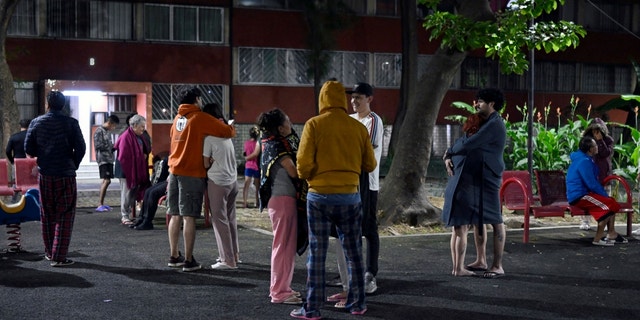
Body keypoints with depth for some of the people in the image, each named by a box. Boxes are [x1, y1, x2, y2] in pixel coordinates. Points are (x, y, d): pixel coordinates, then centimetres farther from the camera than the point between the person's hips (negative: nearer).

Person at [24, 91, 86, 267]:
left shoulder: (36, 122, 1)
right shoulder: (70, 123, -8)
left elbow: (28, 149, 0)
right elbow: (80, 148, -10)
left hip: (44, 175, 3)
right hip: (66, 175, -3)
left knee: (47, 214, 17)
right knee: (65, 216, 1)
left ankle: (49, 252, 26)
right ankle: (58, 257, -3)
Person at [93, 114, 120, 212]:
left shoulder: (107, 131, 18)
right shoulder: (99, 131, -8)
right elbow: (98, 146, -15)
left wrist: (114, 146, 4)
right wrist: (112, 146, -12)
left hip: (109, 159, 9)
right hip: (103, 159, -9)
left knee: (107, 181, 9)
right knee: (106, 181, -16)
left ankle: (102, 204, 13)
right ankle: (100, 205, -16)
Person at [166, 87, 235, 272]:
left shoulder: (178, 118, 15)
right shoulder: (200, 118, -6)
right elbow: (227, 132, -3)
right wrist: (232, 129, 16)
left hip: (174, 171, 7)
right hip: (191, 173, -7)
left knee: (175, 216, 11)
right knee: (189, 217, -5)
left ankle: (174, 256, 16)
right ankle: (189, 261, -3)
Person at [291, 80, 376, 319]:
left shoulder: (314, 124, -6)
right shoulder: (359, 127, 2)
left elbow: (304, 163, -12)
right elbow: (370, 165, 8)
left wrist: (305, 176, 10)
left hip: (320, 195, -2)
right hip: (350, 196, 2)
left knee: (317, 254, 4)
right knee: (353, 253, 13)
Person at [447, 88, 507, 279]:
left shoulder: (495, 125, -15)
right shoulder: (484, 123, 18)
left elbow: (469, 144, -21)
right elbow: (468, 143, 18)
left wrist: (450, 151, -4)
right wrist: (450, 157, 0)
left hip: (489, 179, -10)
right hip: (476, 177, 10)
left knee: (495, 221, -6)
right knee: (477, 219, 14)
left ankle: (498, 267, -3)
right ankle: (480, 261, 24)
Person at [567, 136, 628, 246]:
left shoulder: (586, 159, 15)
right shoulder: (584, 162, -19)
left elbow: (594, 181, 22)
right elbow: (592, 184, -21)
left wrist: (605, 193, 11)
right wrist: (605, 195, -9)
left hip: (583, 193, 11)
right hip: (579, 197, -11)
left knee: (612, 202, 12)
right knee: (608, 205, -19)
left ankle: (612, 234, 13)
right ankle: (598, 239, -16)